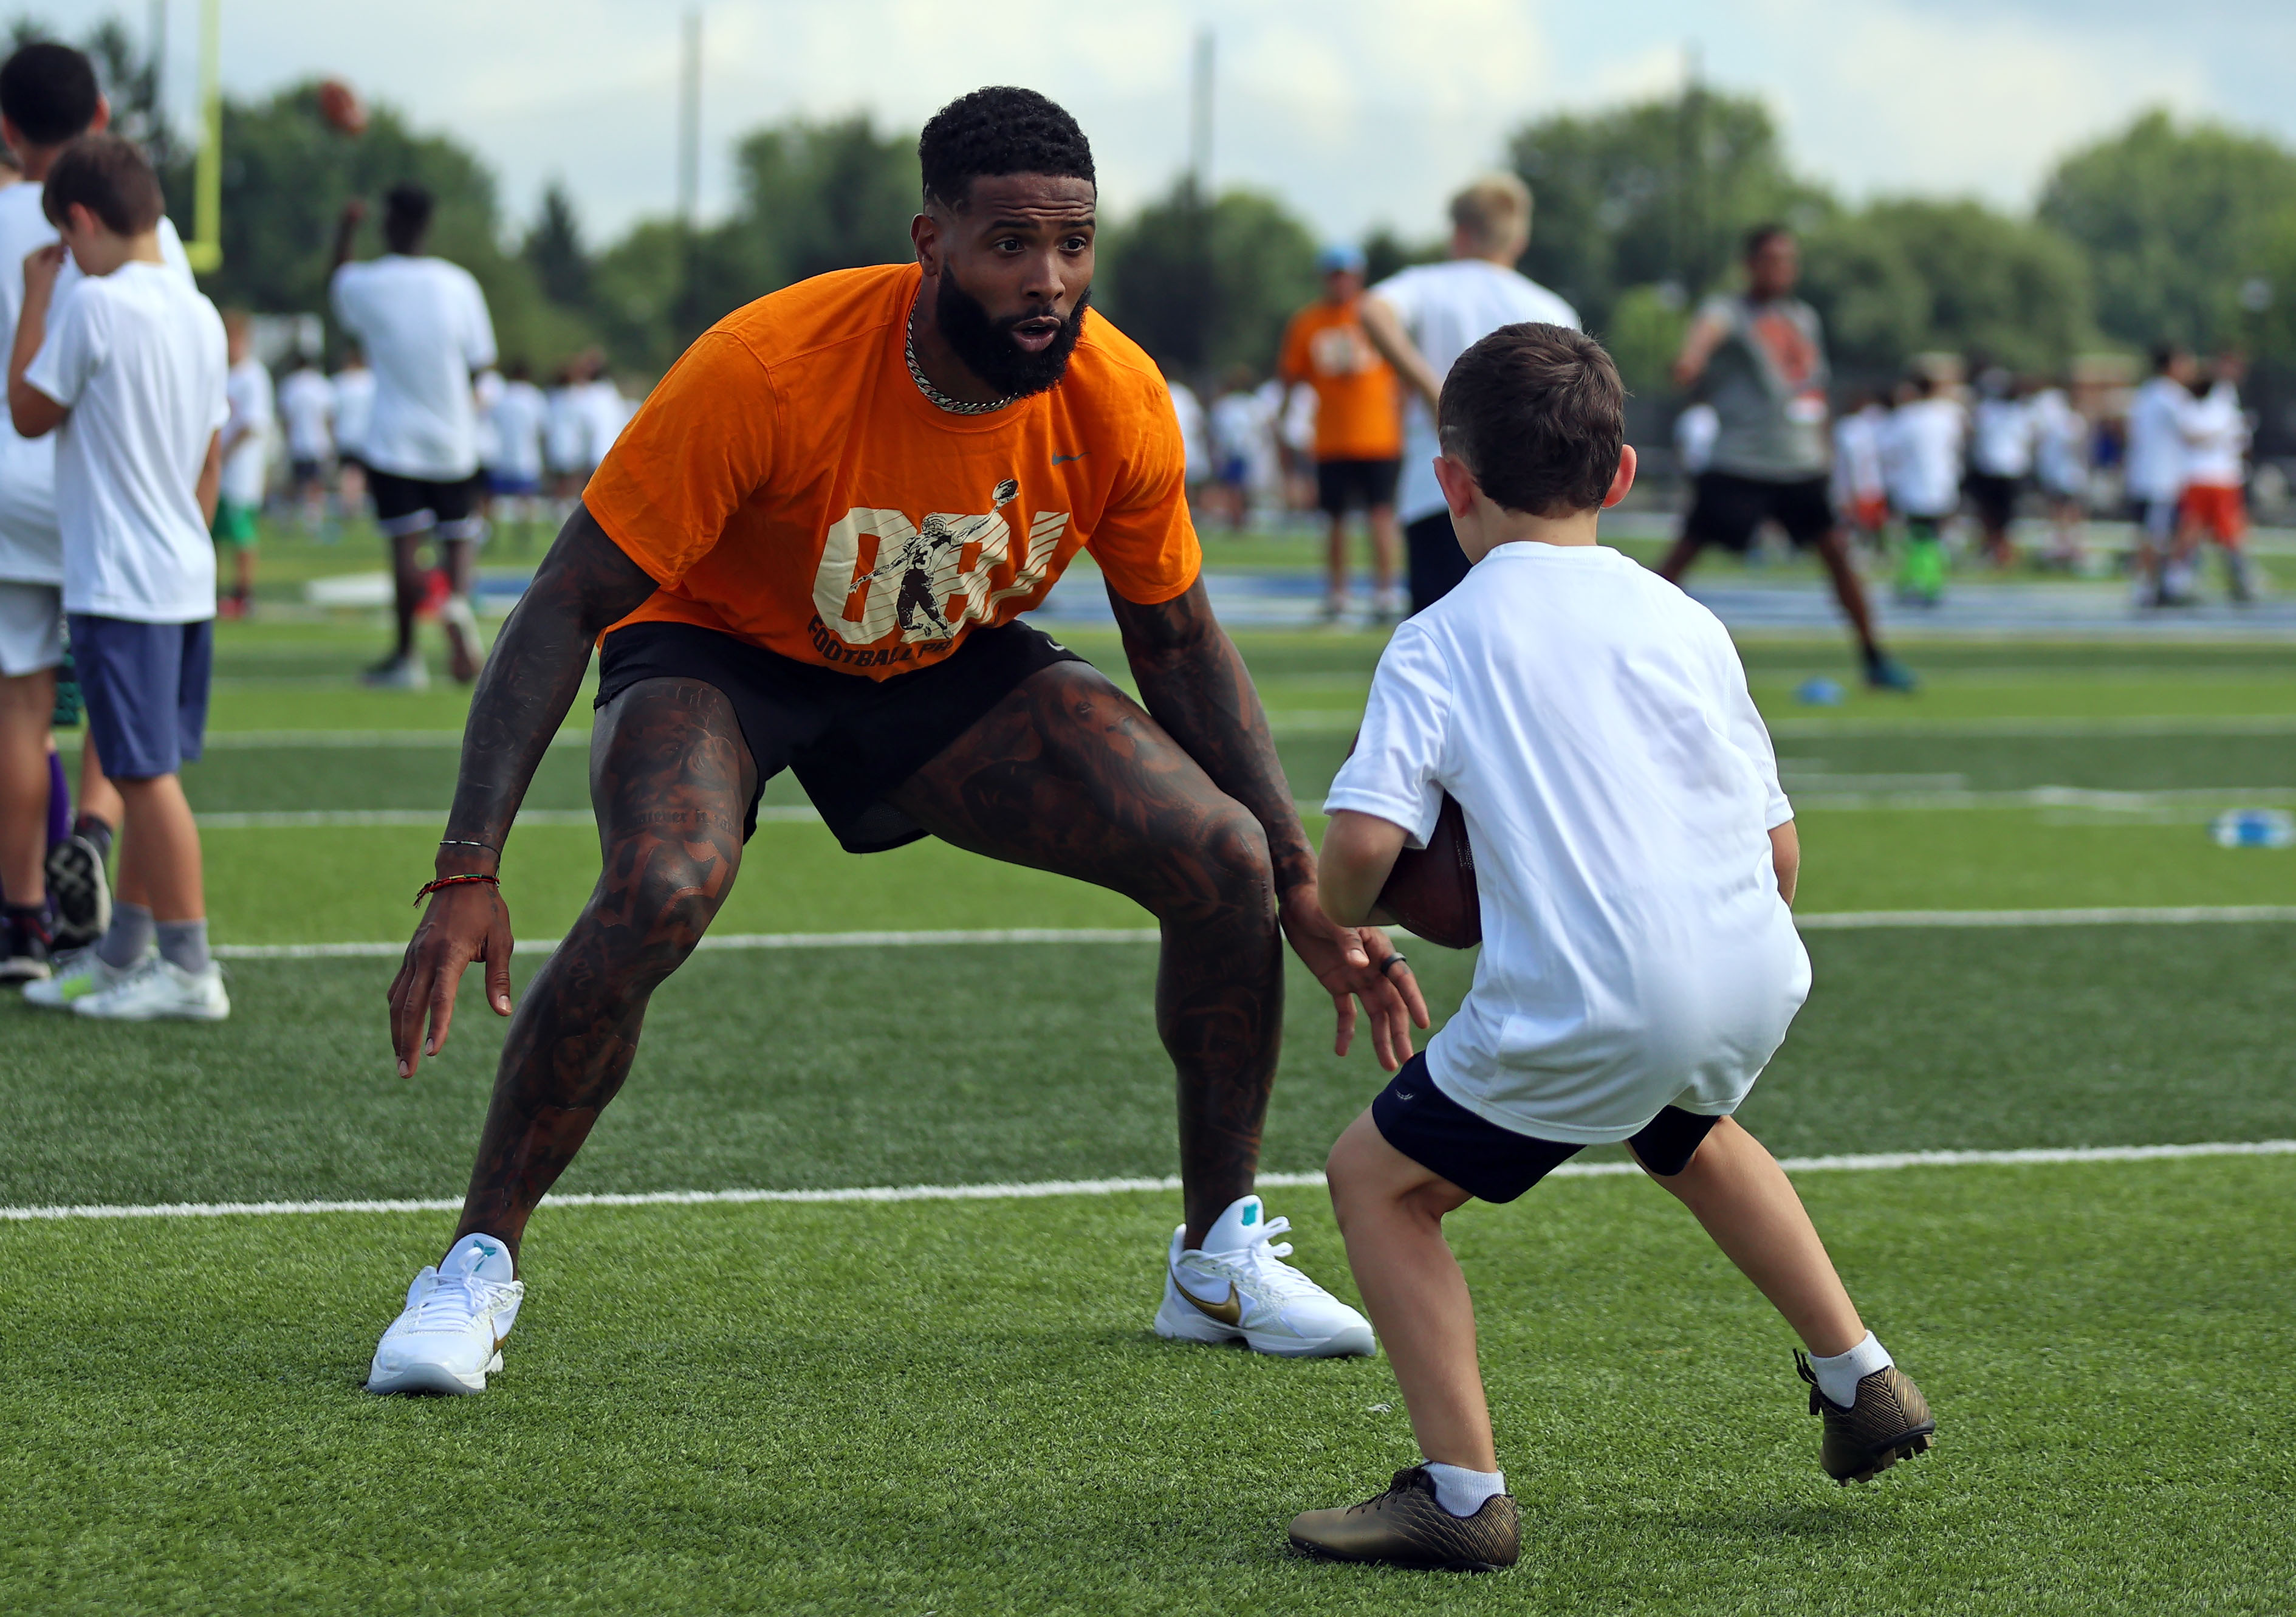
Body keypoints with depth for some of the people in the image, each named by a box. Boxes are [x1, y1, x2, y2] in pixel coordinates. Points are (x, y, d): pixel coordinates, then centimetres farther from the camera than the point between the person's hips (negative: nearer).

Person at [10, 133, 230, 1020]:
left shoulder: (93, 304, -15)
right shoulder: (199, 314, 10)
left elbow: (29, 412, -5)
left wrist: (34, 298, 2)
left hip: (119, 582, -8)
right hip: (186, 579, 8)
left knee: (148, 774, -4)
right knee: (145, 773, 15)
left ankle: (190, 970, -2)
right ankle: (124, 954, 23)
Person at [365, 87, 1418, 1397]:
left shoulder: (1118, 403, -20)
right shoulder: (766, 368, -33)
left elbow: (1181, 645, -2)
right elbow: (568, 607, -27)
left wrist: (1307, 897, -5)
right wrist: (470, 875, -36)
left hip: (951, 669, 4)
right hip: (721, 652, -4)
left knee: (1229, 863, -13)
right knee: (659, 896, -35)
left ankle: (1221, 1262, 8)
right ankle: (480, 1267, -15)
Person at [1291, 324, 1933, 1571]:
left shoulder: (1439, 643, 0)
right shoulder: (1686, 622, 14)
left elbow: (1363, 838, -12)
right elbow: (1780, 850, 15)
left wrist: (1335, 929, 9)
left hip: (1584, 1018, -6)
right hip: (1754, 986, 6)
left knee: (1378, 1179, 12)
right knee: (1685, 1135, 38)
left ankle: (1463, 1492, 2)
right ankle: (1861, 1381, 42)